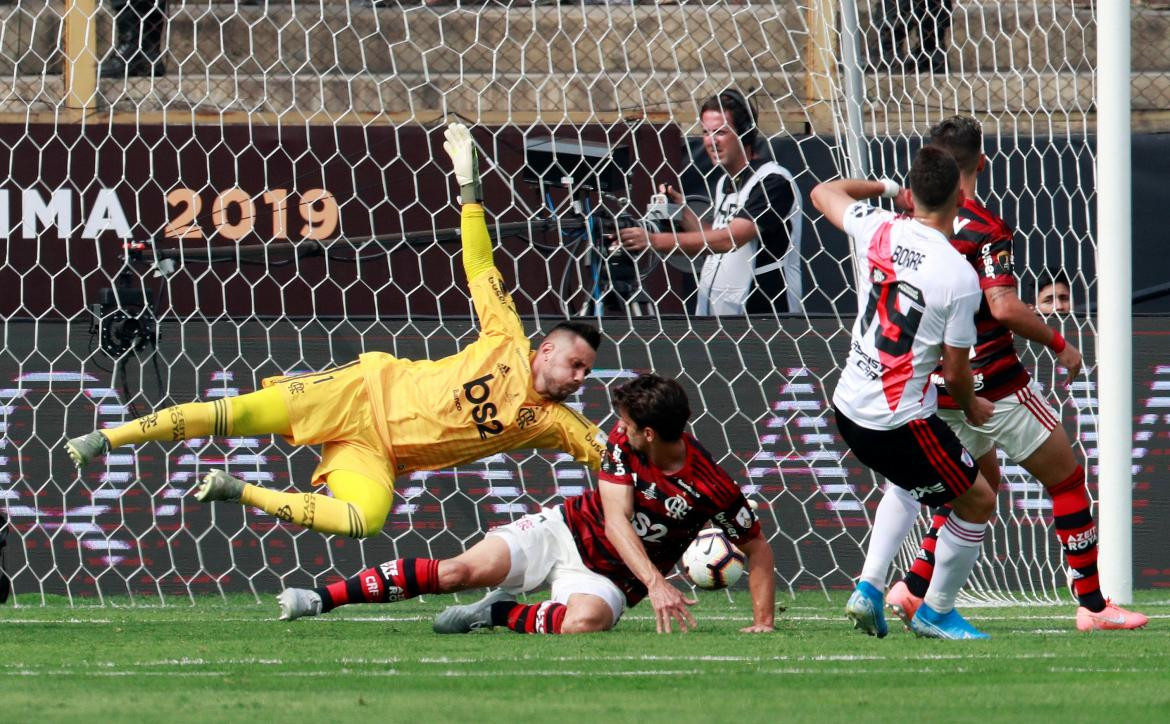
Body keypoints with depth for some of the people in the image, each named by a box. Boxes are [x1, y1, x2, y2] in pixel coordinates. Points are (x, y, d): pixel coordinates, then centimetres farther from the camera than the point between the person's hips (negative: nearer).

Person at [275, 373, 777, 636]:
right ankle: (322, 599, -11)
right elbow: (616, 521, -20)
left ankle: (498, 614, -12)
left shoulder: (711, 487, -21)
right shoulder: (623, 445, -11)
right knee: (462, 570, -17)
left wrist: (764, 621, -16)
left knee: (582, 622, -41)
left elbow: (758, 549, -8)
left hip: (611, 577, -3)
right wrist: (655, 582, -35)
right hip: (567, 531, 3)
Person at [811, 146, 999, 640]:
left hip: (847, 408, 7)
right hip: (901, 422, -7)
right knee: (978, 502, 15)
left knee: (908, 481, 34)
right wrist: (972, 408, 11)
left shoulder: (877, 230, -5)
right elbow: (955, 371, -9)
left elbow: (824, 193, 18)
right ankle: (936, 613, 25)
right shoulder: (960, 277, -18)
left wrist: (883, 186, 31)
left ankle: (870, 587, 21)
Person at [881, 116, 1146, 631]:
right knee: (1066, 476, 6)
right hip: (991, 381, -7)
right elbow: (1004, 308, -24)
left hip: (937, 389, 7)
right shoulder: (985, 229, -17)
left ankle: (914, 589, 14)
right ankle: (1092, 605, 5)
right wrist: (1059, 345, -12)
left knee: (980, 483, 24)